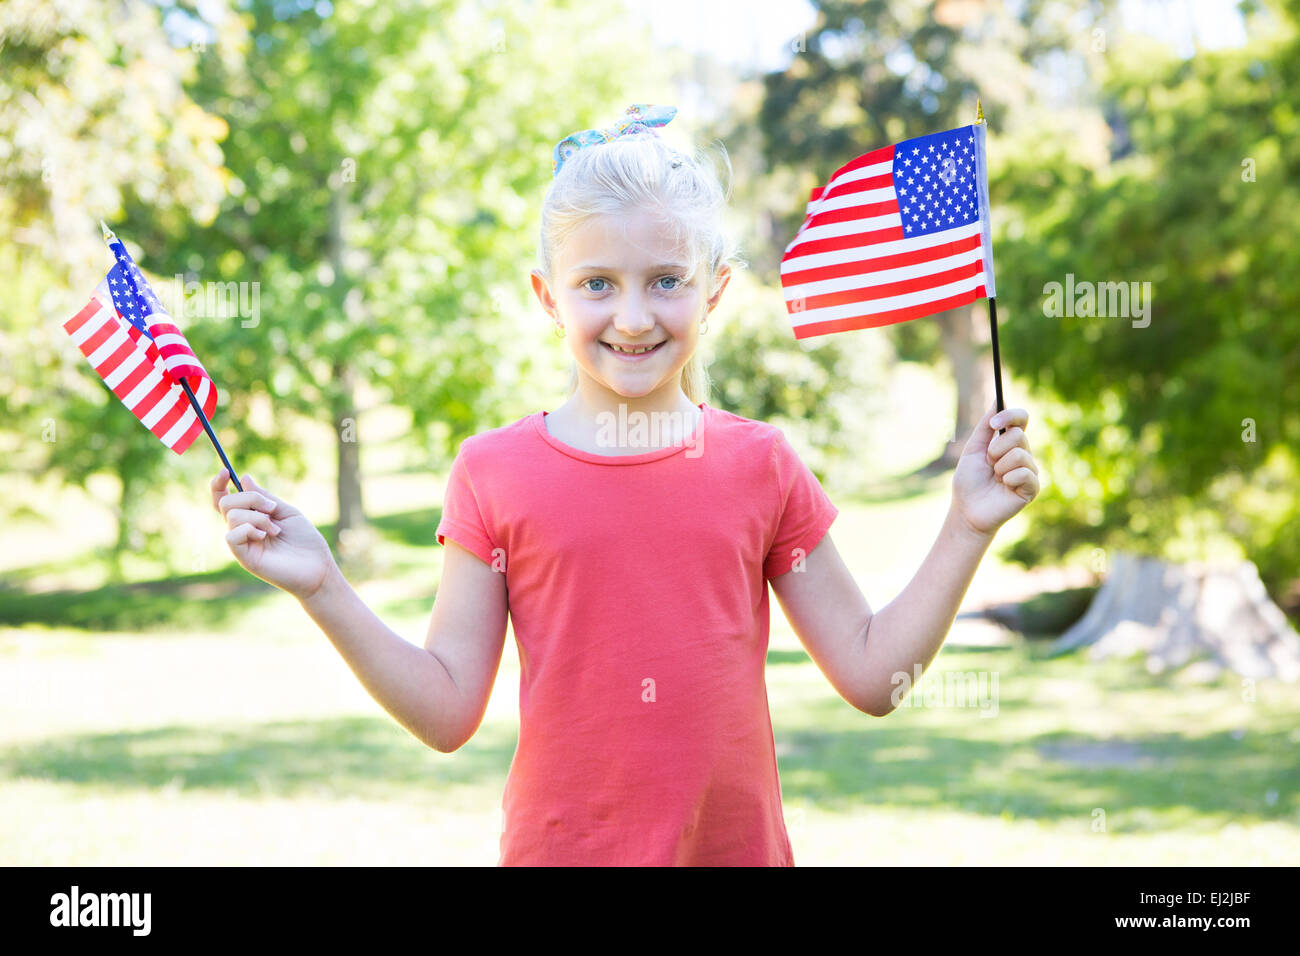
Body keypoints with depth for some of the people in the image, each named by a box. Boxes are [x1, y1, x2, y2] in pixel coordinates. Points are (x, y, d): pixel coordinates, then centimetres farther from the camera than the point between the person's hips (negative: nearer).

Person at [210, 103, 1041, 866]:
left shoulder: (759, 465, 0)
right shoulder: (496, 474, -3)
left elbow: (871, 675, 2)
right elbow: (448, 713, -4)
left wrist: (966, 529, -6)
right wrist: (323, 589, -13)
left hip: (737, 844, 1)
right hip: (561, 845, -1)